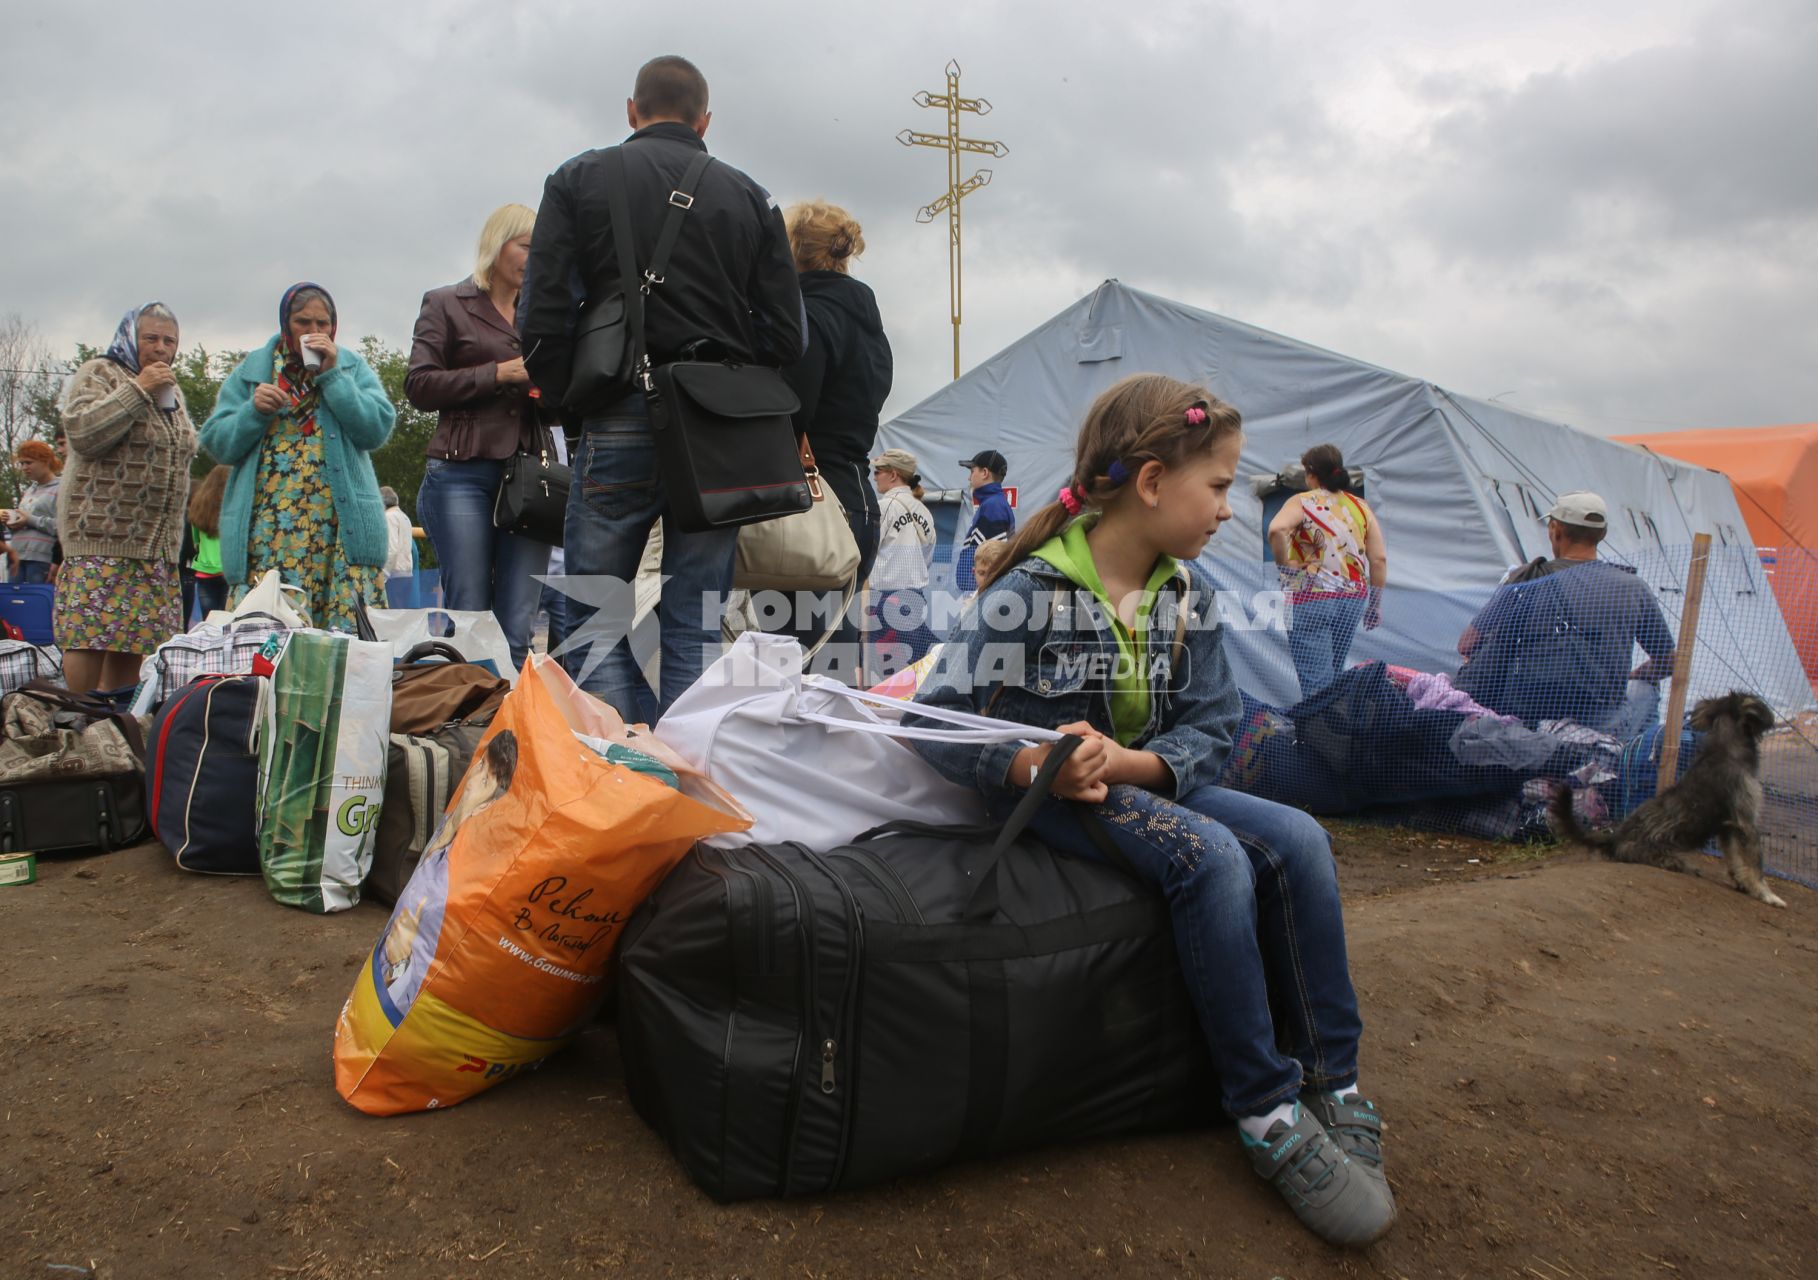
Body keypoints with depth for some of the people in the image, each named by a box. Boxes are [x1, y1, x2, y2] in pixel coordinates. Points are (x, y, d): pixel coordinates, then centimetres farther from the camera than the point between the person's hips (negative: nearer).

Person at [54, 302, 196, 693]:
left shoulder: (173, 390, 22)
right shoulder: (100, 374, 1)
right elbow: (81, 432, -15)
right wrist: (138, 390, -14)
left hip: (158, 542, 6)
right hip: (101, 534, -6)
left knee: (134, 641, 3)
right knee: (90, 636, -11)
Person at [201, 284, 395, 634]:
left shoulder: (352, 367, 14)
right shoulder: (251, 371, 16)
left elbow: (378, 429, -2)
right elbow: (216, 443, 11)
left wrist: (332, 375, -5)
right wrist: (254, 410, -6)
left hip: (342, 527, -1)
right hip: (267, 525, 1)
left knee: (349, 629, -9)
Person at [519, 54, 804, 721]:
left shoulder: (578, 180, 7)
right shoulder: (750, 197, 12)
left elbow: (540, 321, -2)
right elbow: (785, 335, 6)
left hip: (621, 425, -2)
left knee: (595, 623, 6)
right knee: (696, 630, 6)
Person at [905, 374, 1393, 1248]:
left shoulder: (1187, 590, 2)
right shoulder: (1030, 592, -17)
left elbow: (1213, 728, -3)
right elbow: (934, 723, -18)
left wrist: (1128, 761, -23)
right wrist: (1034, 766, -34)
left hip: (1149, 780, 6)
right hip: (1051, 798, -6)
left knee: (1298, 841, -17)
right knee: (1211, 856, -30)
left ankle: (1333, 1090, -6)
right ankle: (1268, 1117, -18)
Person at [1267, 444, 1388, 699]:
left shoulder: (1302, 502, -4)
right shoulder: (1360, 506, 9)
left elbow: (1277, 529, -26)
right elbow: (1379, 559, 6)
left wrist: (1283, 564, -11)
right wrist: (1376, 604, 13)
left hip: (1311, 599, -5)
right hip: (1353, 599, 5)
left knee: (1316, 681, -6)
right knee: (1334, 674, 19)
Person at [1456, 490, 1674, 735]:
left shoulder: (1524, 580, -3)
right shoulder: (1634, 588, 0)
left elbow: (1466, 646, -1)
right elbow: (1667, 661, 12)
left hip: (1520, 721, -1)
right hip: (1601, 728, 1)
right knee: (1647, 686, 32)